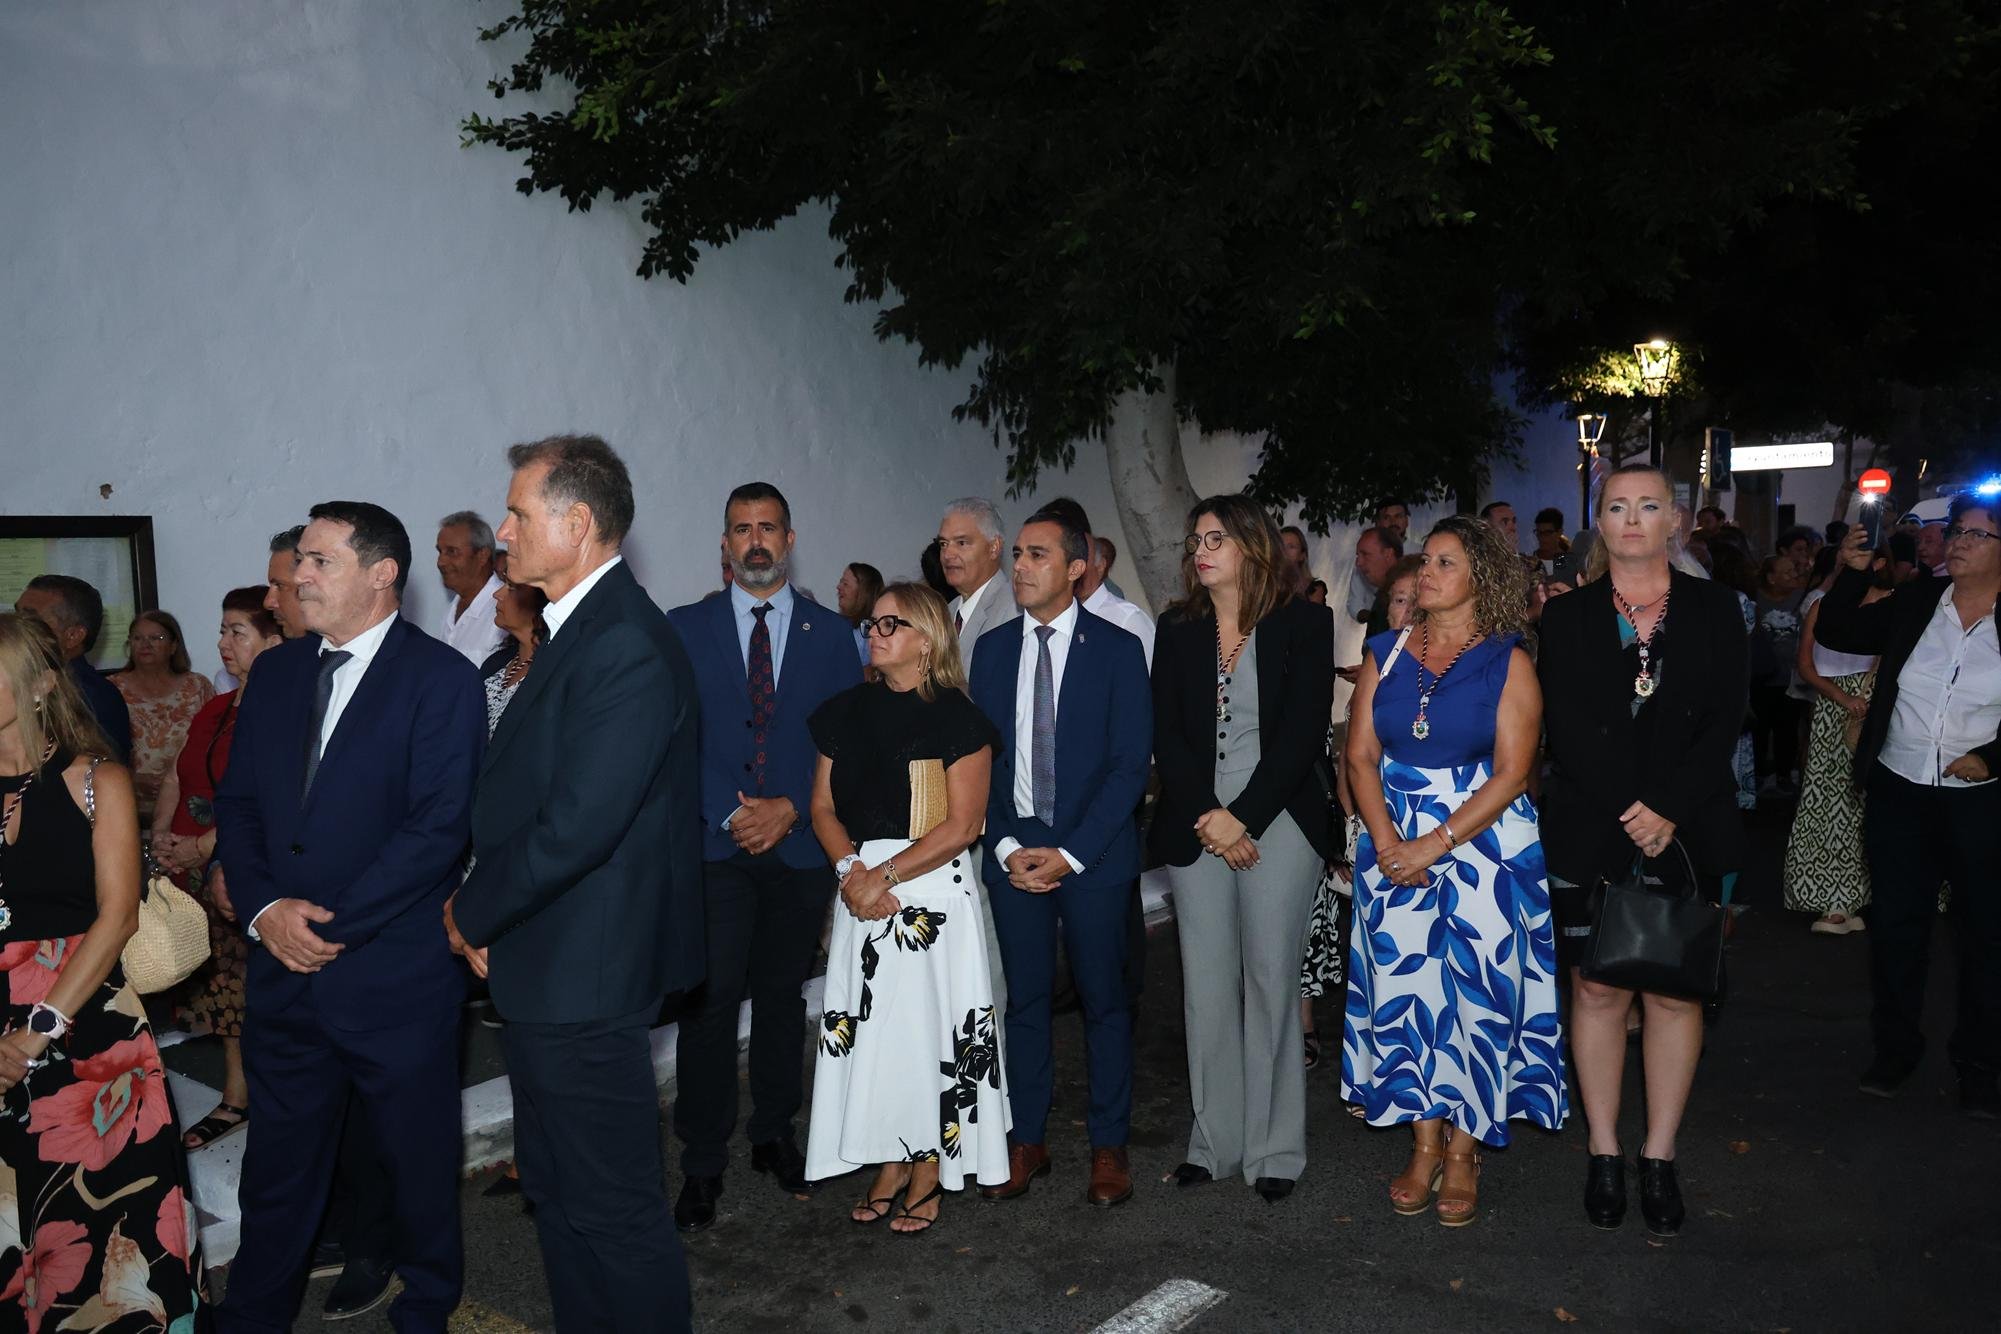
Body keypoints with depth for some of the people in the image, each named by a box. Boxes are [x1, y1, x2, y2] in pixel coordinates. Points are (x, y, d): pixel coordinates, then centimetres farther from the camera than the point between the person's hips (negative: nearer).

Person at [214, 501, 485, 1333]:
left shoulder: (441, 679, -11)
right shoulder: (276, 673, 9)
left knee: (417, 1157, 13)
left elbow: (438, 828, -17)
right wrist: (264, 910, -7)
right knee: (278, 1161, 17)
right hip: (284, 969, 5)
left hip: (395, 976, -5)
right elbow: (237, 805, 9)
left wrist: (331, 925, -17)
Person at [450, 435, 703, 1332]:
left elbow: (575, 826, -26)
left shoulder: (627, 647, -22)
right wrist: (483, 912, 3)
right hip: (545, 967, 10)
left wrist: (473, 915, -11)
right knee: (555, 1190, 23)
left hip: (582, 978, -10)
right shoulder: (578, 628, 11)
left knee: (615, 1208, 5)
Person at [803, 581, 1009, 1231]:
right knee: (872, 1025, 8)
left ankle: (927, 1176, 15)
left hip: (933, 890, -5)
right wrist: (853, 870, -9)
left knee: (929, 1024, 0)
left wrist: (885, 875, -15)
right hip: (861, 888, 5)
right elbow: (823, 806, 8)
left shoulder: (956, 717, -7)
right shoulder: (845, 711, 10)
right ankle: (889, 1167, 22)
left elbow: (962, 824, -12)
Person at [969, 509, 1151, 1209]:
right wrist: (1007, 847, -6)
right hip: (1012, 850, 3)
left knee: (1104, 999, 7)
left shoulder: (1117, 648, -3)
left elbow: (1131, 763, -7)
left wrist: (1069, 853, -13)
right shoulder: (992, 648, 7)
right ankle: (1027, 1141, 23)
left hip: (1092, 852, -3)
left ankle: (1109, 1146, 20)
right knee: (1024, 998, 9)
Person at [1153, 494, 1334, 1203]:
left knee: (1271, 980, 1)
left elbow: (1303, 733, -6)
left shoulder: (1302, 623, 1)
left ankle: (1274, 1146, 12)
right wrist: (1206, 818, -8)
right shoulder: (1178, 631, 10)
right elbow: (1166, 735, 5)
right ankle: (1215, 1139, 16)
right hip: (1196, 827, 3)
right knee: (1206, 985, 5)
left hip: (1276, 820, -3)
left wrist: (1242, 817, -11)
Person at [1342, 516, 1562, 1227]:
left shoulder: (1507, 662, -4)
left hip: (1485, 842, -3)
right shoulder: (1386, 654, 7)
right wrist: (1387, 840, -11)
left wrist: (1435, 844, -16)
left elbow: (1511, 774, -10)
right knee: (1403, 988, 3)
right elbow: (1360, 755, 3)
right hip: (1395, 843, 3)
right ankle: (1425, 1146, 18)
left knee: (1476, 993, -1)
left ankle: (1464, 1154, 14)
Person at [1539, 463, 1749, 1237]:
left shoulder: (1714, 609, 6)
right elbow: (1567, 725, -3)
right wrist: (1628, 812, -13)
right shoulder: (1567, 616, 5)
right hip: (1589, 831, 0)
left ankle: (1659, 1158, 16)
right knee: (1597, 991, 4)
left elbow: (1725, 718, -2)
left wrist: (1669, 809, -14)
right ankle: (1604, 1155, 16)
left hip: (1687, 831, 0)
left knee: (1674, 994, 4)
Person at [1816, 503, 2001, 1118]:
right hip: (1898, 791, 2)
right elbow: (1836, 634, 7)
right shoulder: (1916, 601, 2)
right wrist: (1852, 573, -5)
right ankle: (1895, 1049, 26)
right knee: (1896, 926, 11)